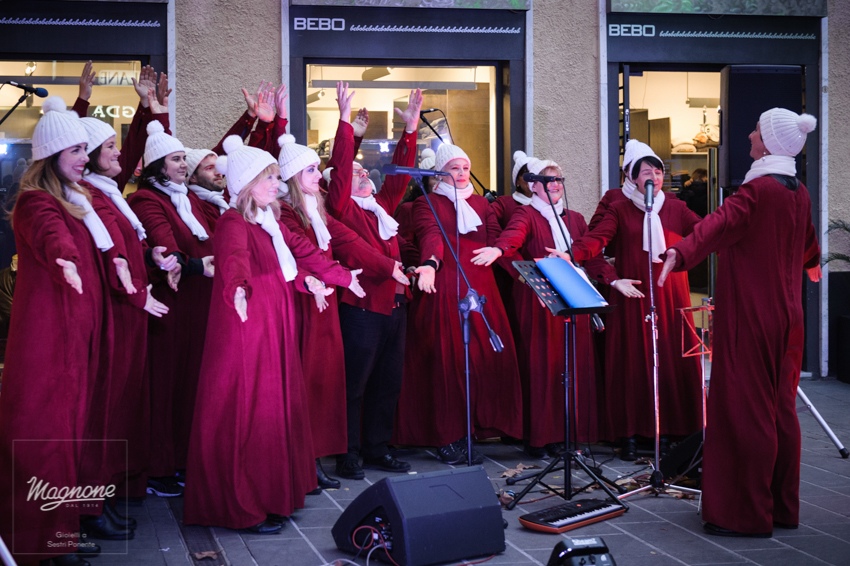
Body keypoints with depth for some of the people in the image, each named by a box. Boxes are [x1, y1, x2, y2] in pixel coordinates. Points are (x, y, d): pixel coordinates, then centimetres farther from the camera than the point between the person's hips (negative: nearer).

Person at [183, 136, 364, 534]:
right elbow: (234, 258, -37)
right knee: (246, 414, -5)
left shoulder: (271, 223, 13)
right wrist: (238, 288, -58)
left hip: (276, 330, 9)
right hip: (246, 328, -9)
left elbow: (301, 251, 26)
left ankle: (272, 494, 20)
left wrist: (342, 276, 31)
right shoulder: (234, 224, -15)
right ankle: (243, 507, 2)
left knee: (277, 409, 12)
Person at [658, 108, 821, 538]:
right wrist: (812, 262, 54)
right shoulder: (799, 194, 11)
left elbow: (720, 224, -35)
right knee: (781, 409, 13)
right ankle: (784, 507, 21)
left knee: (745, 409, -3)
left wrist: (679, 254, -50)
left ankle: (748, 514, 2)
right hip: (786, 317, 9)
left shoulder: (758, 190, -16)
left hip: (750, 317, -9)